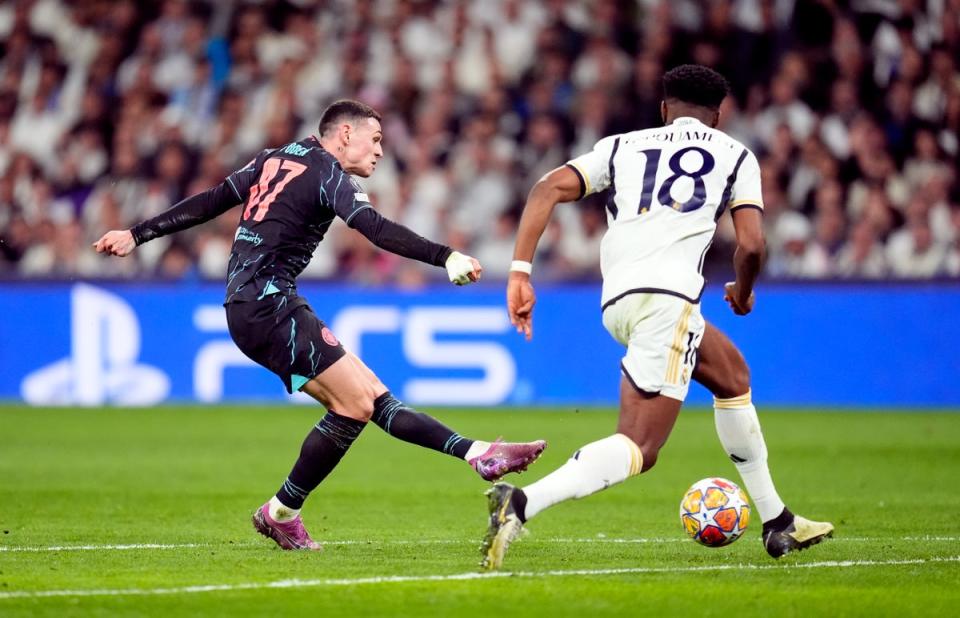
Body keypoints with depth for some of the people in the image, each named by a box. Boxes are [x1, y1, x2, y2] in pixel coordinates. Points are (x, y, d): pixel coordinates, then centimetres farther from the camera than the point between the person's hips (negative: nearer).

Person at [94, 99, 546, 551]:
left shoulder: (276, 158, 18)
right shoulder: (327, 173, -7)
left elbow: (208, 203, 19)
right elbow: (377, 230, -22)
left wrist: (137, 235, 23)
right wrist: (445, 257, -30)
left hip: (247, 307, 10)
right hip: (268, 305, -10)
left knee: (373, 397, 0)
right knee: (355, 404, -14)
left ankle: (478, 454, -6)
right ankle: (280, 514, -3)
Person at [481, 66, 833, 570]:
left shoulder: (621, 146, 25)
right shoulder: (735, 155, 18)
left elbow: (549, 188, 9)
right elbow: (751, 245, 6)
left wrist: (520, 271, 4)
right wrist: (742, 294, 27)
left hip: (617, 302, 6)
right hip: (667, 295, -6)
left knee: (732, 375, 29)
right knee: (638, 448, -12)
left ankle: (777, 522, 36)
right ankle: (521, 504, -36)